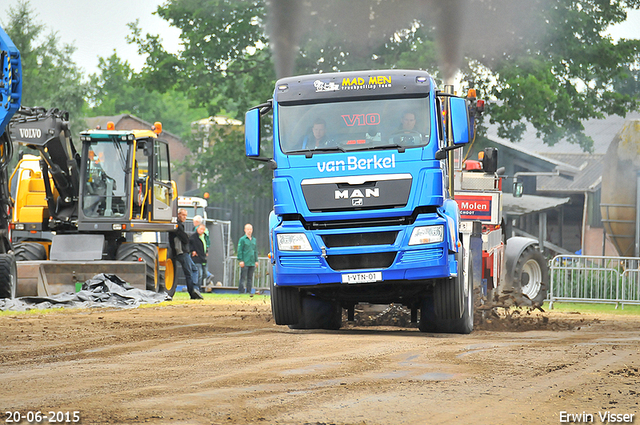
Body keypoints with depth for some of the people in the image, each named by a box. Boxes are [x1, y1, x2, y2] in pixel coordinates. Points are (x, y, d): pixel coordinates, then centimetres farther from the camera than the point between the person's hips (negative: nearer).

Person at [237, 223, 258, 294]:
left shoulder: (254, 240, 16)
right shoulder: (242, 239, -1)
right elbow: (239, 250, -5)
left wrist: (256, 261, 14)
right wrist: (240, 260, -12)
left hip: (252, 263, 6)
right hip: (245, 263, -6)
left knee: (250, 278, 7)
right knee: (243, 278, -7)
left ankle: (248, 291, 11)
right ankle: (241, 291, -6)